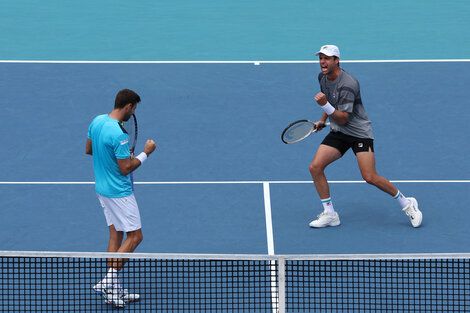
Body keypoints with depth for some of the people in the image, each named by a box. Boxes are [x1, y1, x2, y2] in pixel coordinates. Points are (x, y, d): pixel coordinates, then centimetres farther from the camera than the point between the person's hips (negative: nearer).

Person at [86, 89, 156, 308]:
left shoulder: (97, 121, 1)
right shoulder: (118, 135, -27)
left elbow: (89, 149, 14)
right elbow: (126, 169, -22)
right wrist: (145, 153, -10)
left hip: (102, 188, 9)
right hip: (119, 192, -9)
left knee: (115, 234, 13)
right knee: (135, 236, 0)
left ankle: (114, 290, 14)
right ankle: (109, 281, -7)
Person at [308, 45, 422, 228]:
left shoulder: (347, 84, -25)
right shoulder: (323, 78, 2)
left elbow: (343, 119, -25)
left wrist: (325, 105, -37)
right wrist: (323, 120, 21)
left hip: (359, 132, -8)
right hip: (338, 132, 8)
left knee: (370, 177, -16)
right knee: (315, 167, -9)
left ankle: (407, 204, 5)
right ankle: (330, 215, 1)